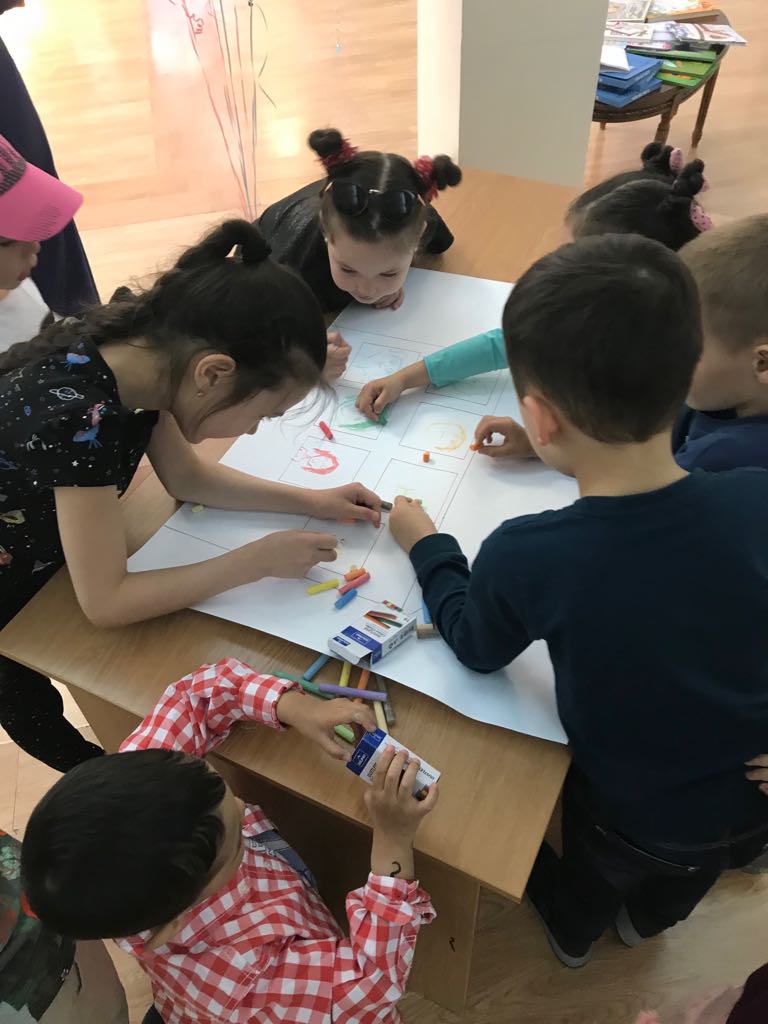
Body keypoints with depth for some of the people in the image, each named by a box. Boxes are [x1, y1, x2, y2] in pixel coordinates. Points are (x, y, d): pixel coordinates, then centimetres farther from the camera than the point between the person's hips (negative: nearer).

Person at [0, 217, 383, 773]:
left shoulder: (139, 350, -19)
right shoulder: (77, 416, -41)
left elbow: (187, 478, -3)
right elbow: (106, 603, -33)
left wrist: (313, 501, -10)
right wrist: (260, 559, -29)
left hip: (45, 559, 6)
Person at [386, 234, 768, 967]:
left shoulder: (525, 556, -36)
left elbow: (476, 646, -15)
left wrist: (425, 545, 0)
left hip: (638, 820, -2)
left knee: (594, 886, 36)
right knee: (671, 889, 39)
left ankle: (573, 929, 68)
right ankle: (648, 918, 71)